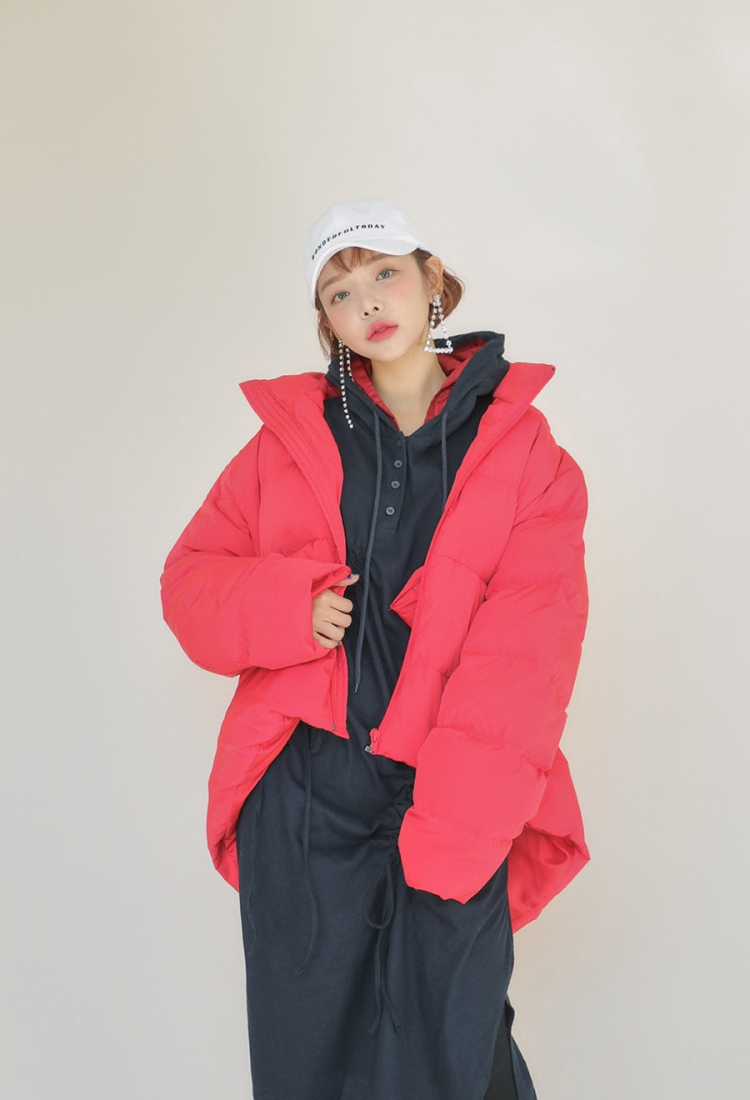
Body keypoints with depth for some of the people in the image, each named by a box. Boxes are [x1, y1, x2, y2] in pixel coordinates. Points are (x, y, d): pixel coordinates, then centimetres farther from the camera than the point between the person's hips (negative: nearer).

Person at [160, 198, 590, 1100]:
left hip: (450, 796, -1)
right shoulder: (293, 433, 9)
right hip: (302, 789, 2)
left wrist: (454, 824, -15)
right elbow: (191, 576, 11)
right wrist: (287, 608, -11)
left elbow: (527, 649, -6)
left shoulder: (519, 443, 3)